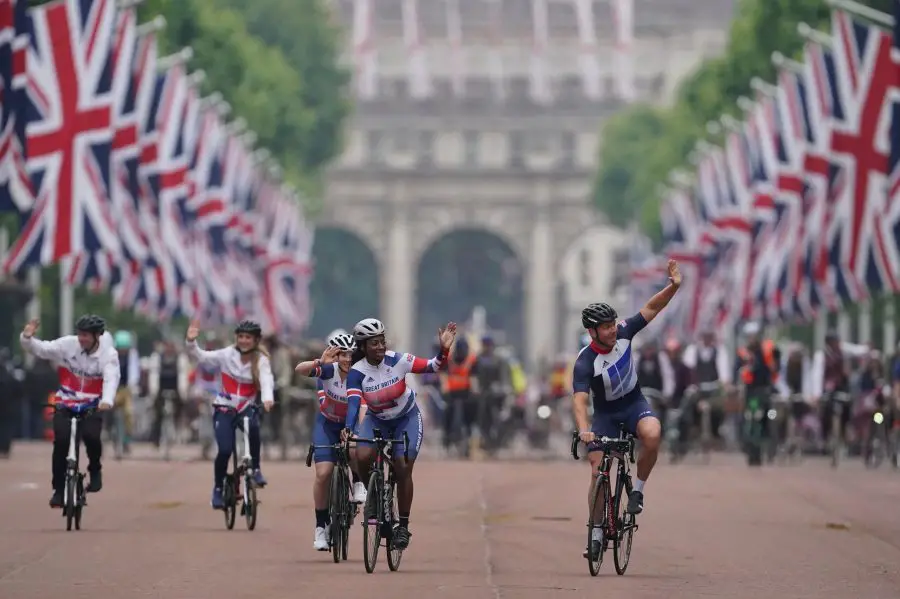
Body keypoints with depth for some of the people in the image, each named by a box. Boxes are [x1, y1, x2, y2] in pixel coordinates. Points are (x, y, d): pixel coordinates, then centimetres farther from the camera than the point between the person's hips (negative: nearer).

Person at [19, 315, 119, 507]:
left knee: (91, 436, -27)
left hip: (92, 405, -1)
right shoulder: (68, 344, -10)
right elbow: (40, 349, -7)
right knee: (61, 441, -17)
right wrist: (27, 338, -29)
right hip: (65, 403, 1)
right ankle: (59, 490, -4)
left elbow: (111, 378, -31)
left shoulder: (108, 354, -15)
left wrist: (107, 401, -50)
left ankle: (95, 471, 4)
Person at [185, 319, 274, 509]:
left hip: (247, 408, 0)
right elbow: (201, 356, -9)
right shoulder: (227, 355, -3)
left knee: (253, 428, -35)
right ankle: (218, 489, 6)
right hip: (224, 409, 0)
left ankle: (256, 469, -16)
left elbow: (266, 380, -23)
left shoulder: (261, 360, -5)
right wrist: (191, 342, -29)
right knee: (225, 450, -16)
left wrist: (267, 398, -44)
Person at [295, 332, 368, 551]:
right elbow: (300, 369, -39)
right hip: (327, 423, 1)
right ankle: (321, 525, 3)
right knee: (323, 473, -13)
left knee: (355, 450, -35)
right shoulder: (328, 370, -23)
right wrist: (320, 362, -57)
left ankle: (359, 485, -3)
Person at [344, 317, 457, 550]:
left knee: (403, 467, -16)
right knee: (363, 457, -26)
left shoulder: (397, 360, -21)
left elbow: (432, 367, -19)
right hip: (376, 420, 1)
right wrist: (348, 430, -49)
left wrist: (444, 350, -37)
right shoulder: (357, 372, -21)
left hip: (407, 419, -1)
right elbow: (353, 402, -33)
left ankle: (403, 525, -3)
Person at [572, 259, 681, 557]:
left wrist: (673, 286, -23)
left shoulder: (623, 334, -13)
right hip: (605, 413, -2)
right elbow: (580, 399, -35)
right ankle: (596, 532, 7)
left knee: (652, 434, -32)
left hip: (634, 404, 2)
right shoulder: (585, 363, -25)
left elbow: (651, 309, -8)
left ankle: (638, 490, -11)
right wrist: (583, 429, -52)